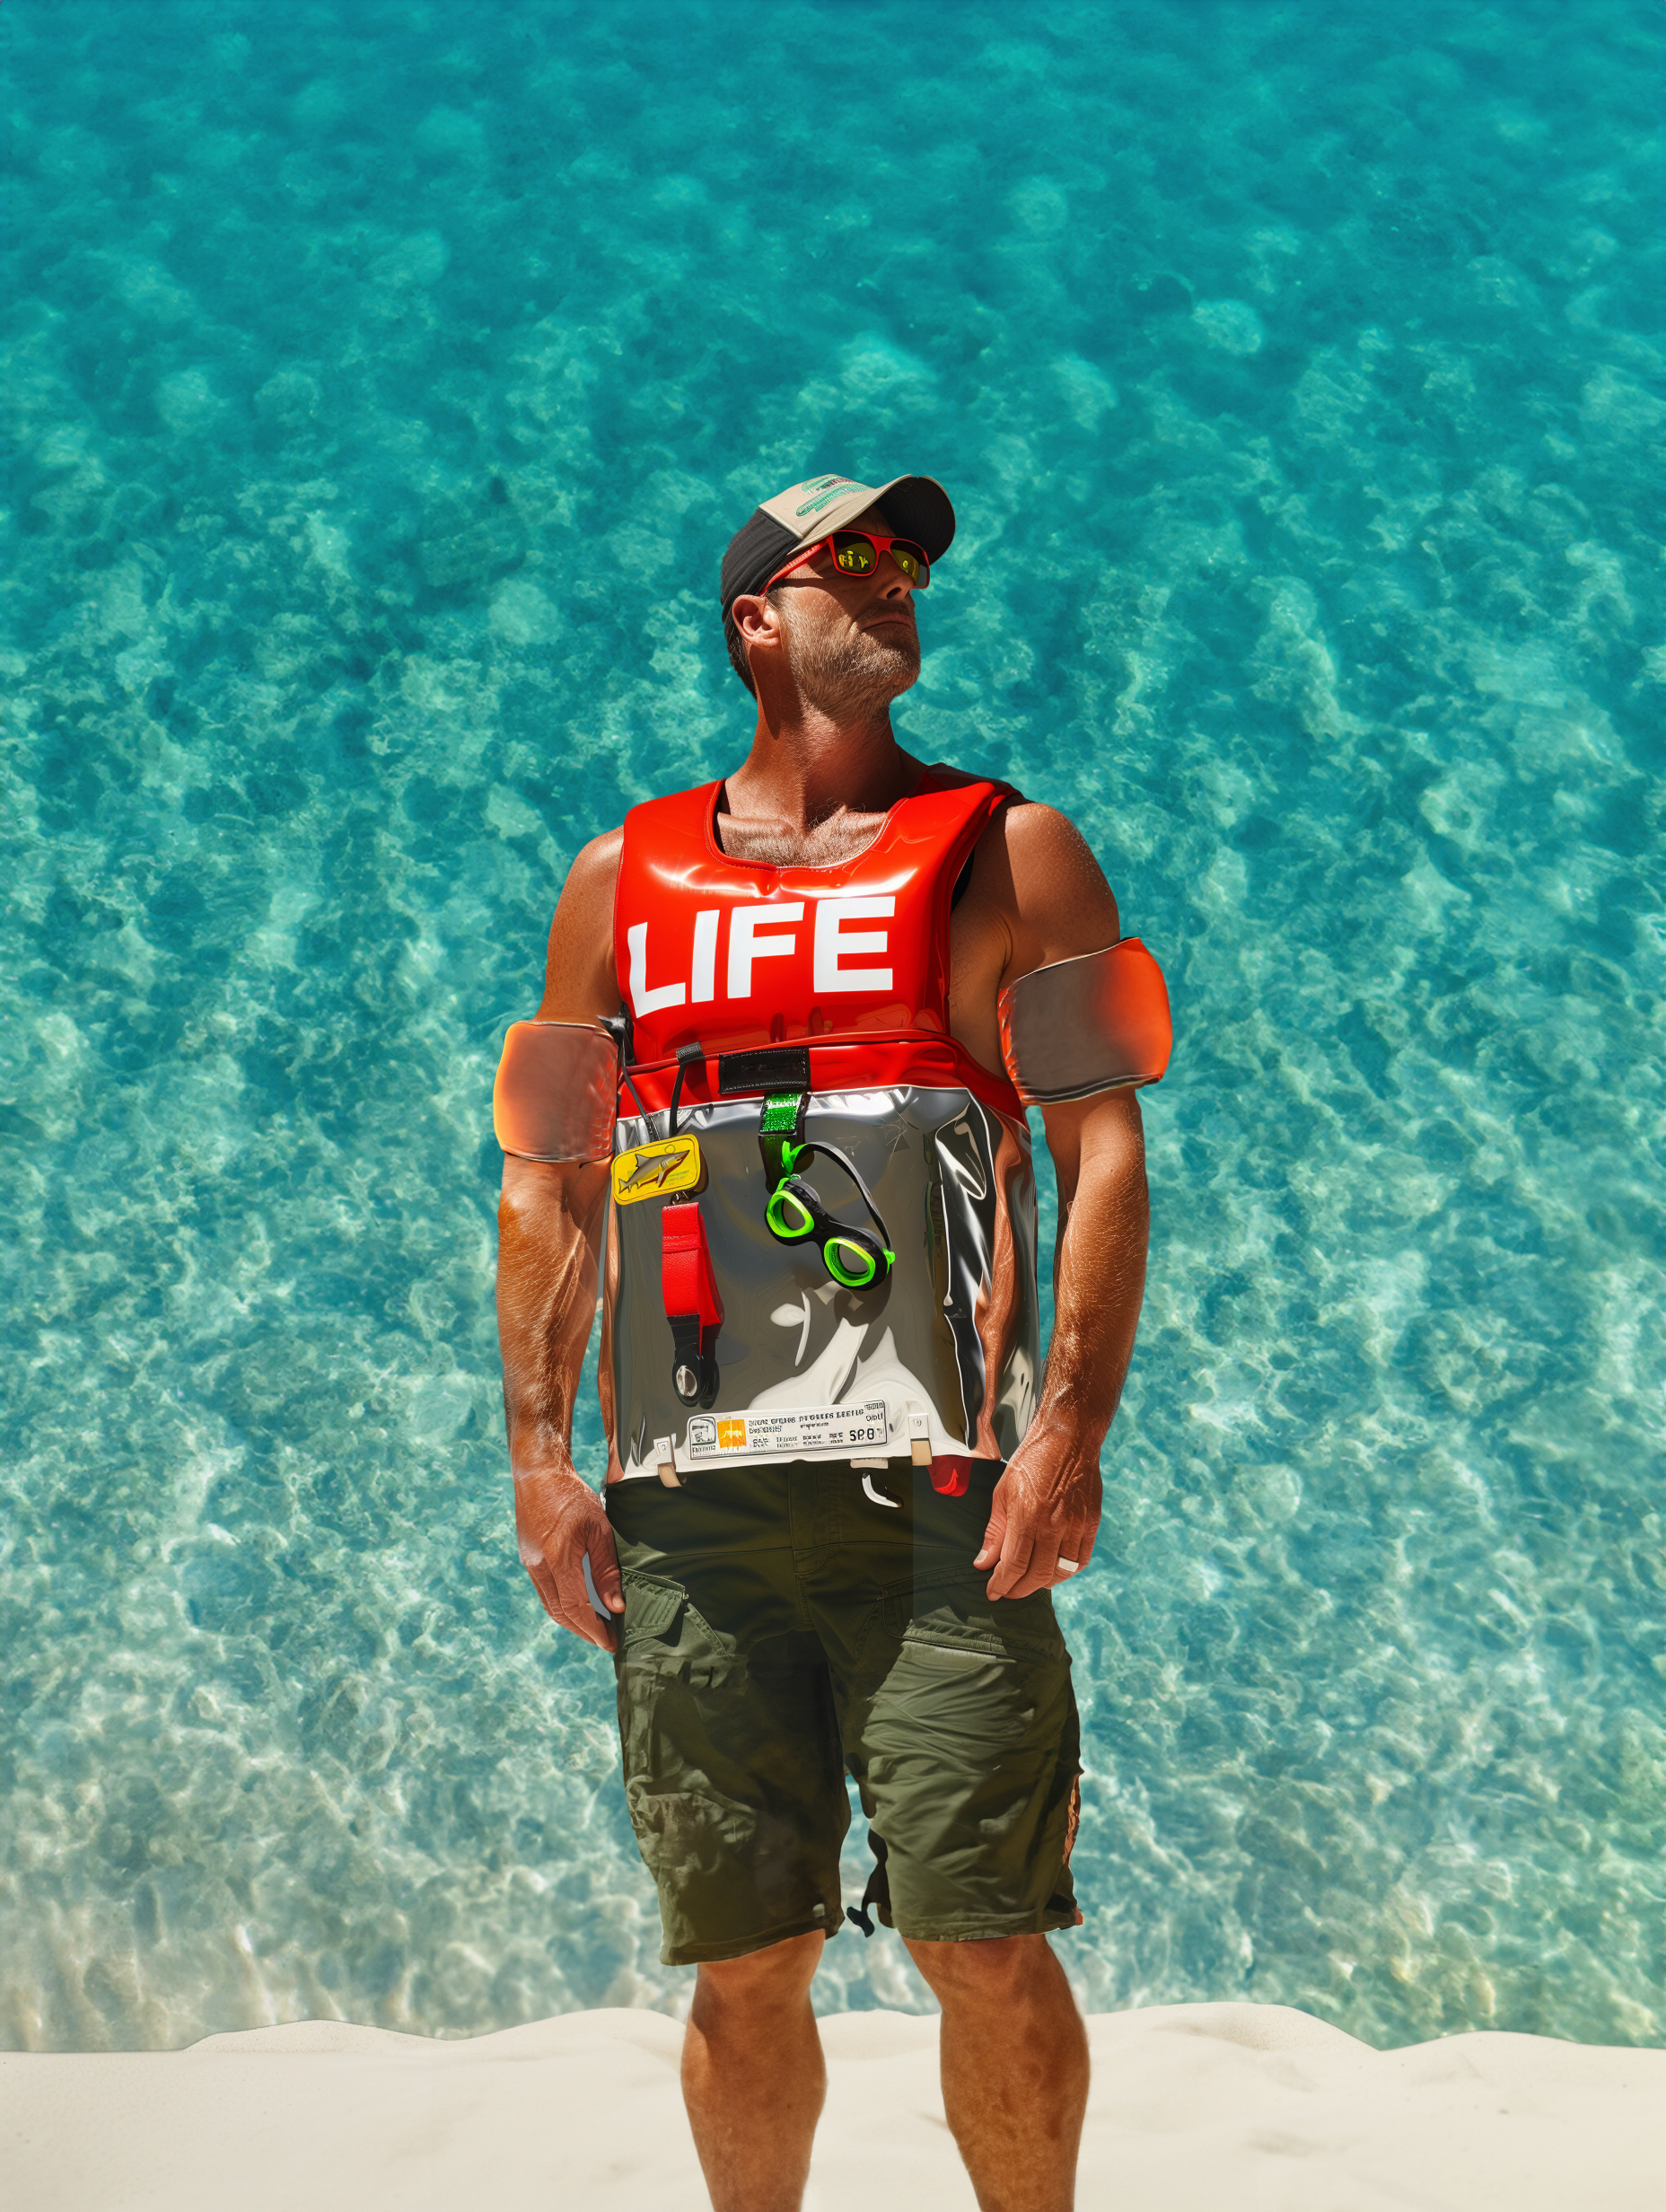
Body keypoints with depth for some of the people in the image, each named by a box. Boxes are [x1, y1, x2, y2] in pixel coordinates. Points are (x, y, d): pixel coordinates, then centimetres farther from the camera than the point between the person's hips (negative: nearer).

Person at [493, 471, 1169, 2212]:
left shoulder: (1006, 854, 10)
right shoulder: (623, 880, 17)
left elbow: (1105, 1154, 1)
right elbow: (545, 1182, 14)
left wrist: (1070, 1425, -11)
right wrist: (542, 1451, 4)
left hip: (932, 1486, -2)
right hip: (689, 1501, 2)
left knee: (985, 1951, -3)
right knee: (742, 1967, 6)